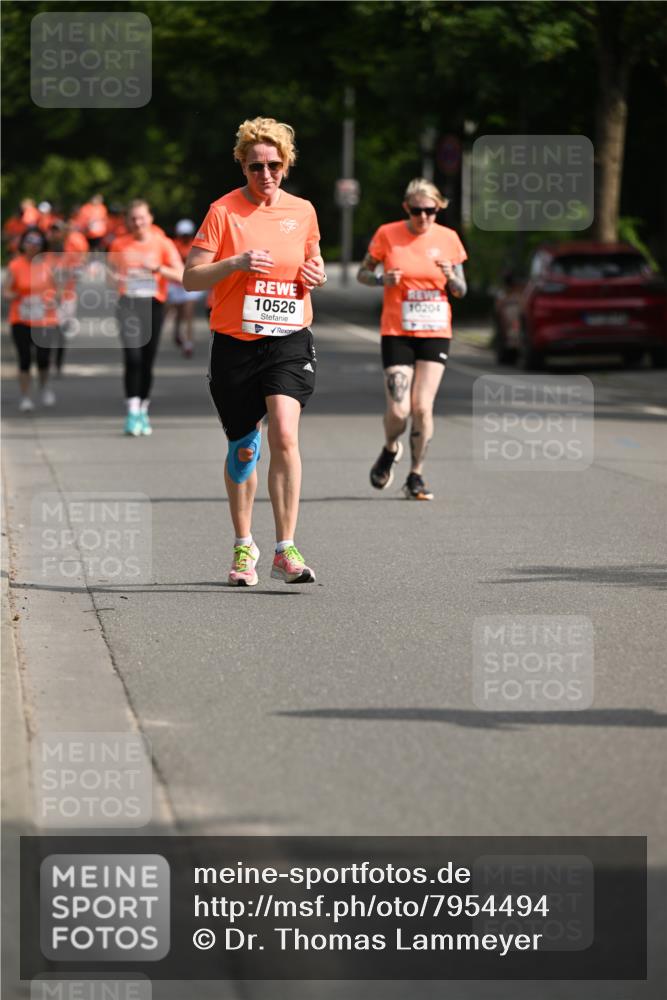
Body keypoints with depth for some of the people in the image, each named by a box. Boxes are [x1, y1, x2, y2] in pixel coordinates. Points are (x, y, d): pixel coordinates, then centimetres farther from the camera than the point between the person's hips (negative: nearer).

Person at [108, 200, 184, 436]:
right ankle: (132, 413, -17)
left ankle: (143, 411, 22)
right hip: (128, 303, 0)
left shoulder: (162, 244, 2)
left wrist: (158, 268, -19)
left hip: (153, 303, 0)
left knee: (147, 361, 6)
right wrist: (113, 276, -2)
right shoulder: (119, 245, 7)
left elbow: (181, 276, -5)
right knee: (132, 357, -15)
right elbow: (111, 271, 21)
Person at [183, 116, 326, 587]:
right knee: (243, 449, 9)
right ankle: (244, 547, 28)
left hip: (289, 340, 1)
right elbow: (191, 278, -6)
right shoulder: (224, 211, -4)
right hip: (235, 343, -1)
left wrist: (318, 274, 1)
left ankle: (287, 550, -18)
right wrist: (236, 263, -21)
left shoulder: (302, 211, 7)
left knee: (285, 434, -19)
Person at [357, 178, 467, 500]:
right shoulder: (387, 235, -3)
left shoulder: (448, 239, 3)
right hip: (396, 332, -1)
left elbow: (461, 291, 10)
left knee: (423, 407, -8)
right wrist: (382, 279, -14)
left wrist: (450, 277, -13)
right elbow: (362, 273, 7)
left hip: (436, 332, 1)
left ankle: (416, 477, 7)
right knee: (398, 410, -9)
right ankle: (390, 450, 25)